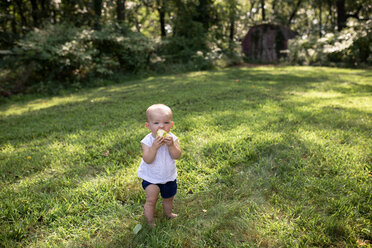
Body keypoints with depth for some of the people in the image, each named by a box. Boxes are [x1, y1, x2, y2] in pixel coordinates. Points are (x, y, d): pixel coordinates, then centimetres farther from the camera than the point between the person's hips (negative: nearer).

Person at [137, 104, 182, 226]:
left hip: (169, 176, 3)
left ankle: (168, 213, 52)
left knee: (168, 198, 24)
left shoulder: (172, 138, -15)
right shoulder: (147, 141, -22)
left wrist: (171, 145, -39)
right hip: (151, 178, -3)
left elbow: (177, 156, -23)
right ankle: (150, 221, 18)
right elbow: (147, 160, -30)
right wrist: (154, 146, -42)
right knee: (151, 199, -7)